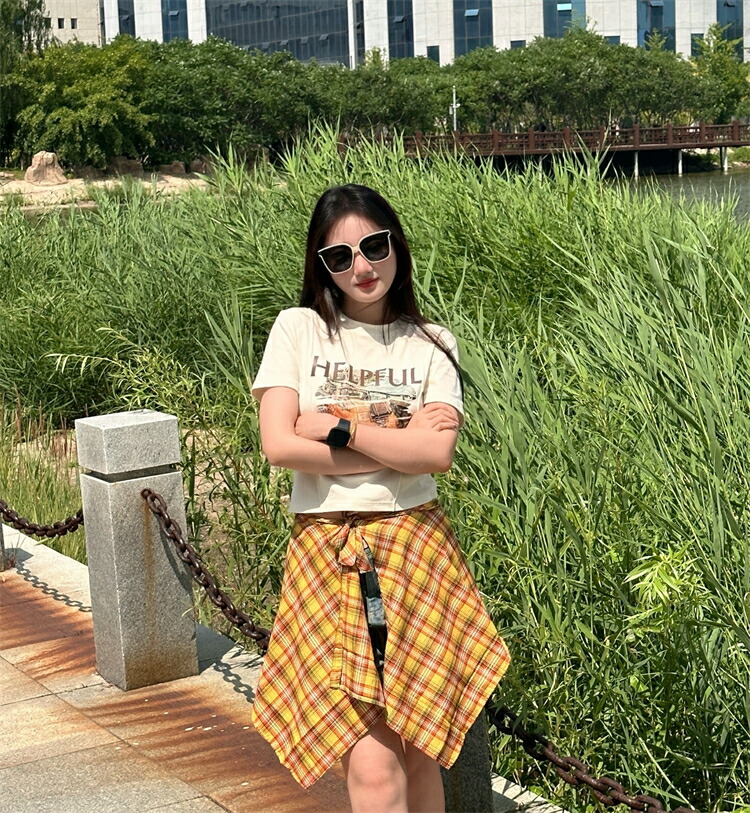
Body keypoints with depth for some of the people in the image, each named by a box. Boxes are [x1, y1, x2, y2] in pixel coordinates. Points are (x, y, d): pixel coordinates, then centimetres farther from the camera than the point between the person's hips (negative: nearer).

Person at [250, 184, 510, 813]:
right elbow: (279, 444, -9)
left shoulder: (432, 345, 8)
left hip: (416, 548, 2)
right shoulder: (299, 329, 3)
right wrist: (397, 445, -7)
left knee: (419, 753, 7)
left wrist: (337, 428, -10)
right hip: (328, 552, -1)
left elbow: (437, 454, -8)